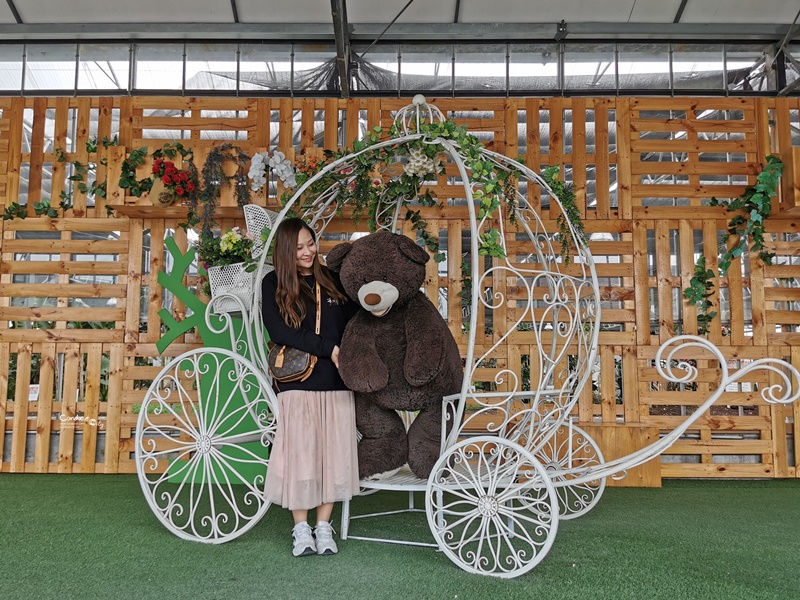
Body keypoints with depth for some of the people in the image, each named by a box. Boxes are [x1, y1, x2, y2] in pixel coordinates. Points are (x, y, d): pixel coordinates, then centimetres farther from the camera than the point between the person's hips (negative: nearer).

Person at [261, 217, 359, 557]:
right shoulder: (273, 285, 3)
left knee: (333, 451, 4)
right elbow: (278, 331, -9)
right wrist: (328, 348, -14)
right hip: (298, 381, -3)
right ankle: (301, 529, 13)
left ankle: (324, 527, 16)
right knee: (300, 452, -1)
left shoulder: (332, 280, 11)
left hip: (336, 380, 3)